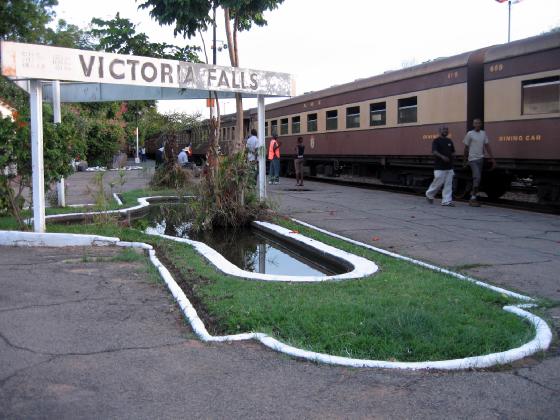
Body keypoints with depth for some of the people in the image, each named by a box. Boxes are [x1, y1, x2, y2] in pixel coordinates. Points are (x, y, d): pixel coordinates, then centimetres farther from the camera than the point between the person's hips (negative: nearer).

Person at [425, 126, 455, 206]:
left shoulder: (449, 141, 14)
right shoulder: (436, 141, -4)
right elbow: (434, 151, -17)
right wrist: (442, 157, -32)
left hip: (449, 167, 6)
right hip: (439, 167, -6)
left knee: (448, 184, 1)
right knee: (438, 183, -3)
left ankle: (447, 201, 3)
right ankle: (429, 194, 21)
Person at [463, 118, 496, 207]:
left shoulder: (483, 133, 9)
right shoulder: (470, 134, -5)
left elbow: (487, 146, 8)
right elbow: (466, 148, 1)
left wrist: (492, 158, 3)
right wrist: (464, 160, 4)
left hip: (481, 159, 5)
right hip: (473, 159, -5)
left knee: (477, 178, 8)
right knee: (477, 177, -14)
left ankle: (473, 195, 17)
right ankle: (473, 198, -7)